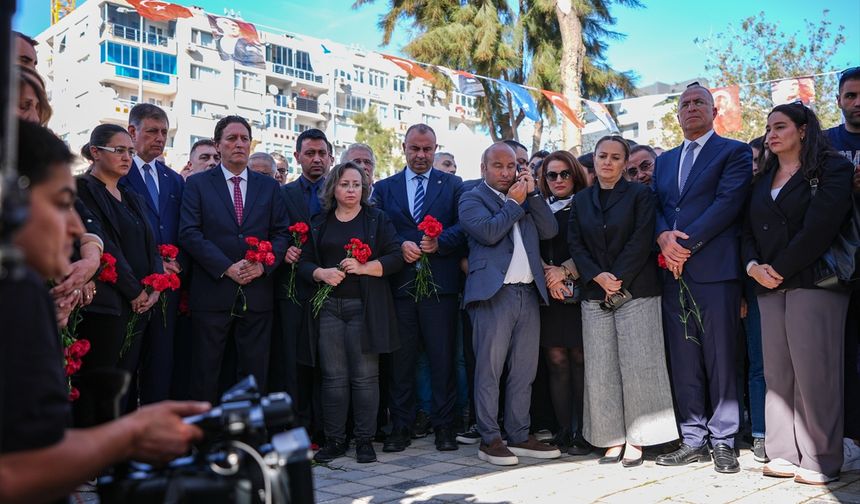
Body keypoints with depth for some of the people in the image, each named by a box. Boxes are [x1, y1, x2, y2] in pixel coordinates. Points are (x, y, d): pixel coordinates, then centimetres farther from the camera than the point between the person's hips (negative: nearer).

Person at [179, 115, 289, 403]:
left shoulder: (268, 186, 12)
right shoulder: (198, 184, 4)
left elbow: (281, 233, 8)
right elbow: (189, 233, -6)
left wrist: (264, 265, -11)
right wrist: (227, 268, -15)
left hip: (257, 292, 2)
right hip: (212, 292, -2)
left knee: (255, 374, 8)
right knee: (205, 374, 5)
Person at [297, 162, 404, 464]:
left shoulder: (377, 219, 6)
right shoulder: (320, 223, 13)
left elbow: (395, 257, -2)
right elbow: (304, 262, 11)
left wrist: (363, 267, -15)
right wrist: (321, 273, -10)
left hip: (365, 307, -2)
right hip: (329, 307, 2)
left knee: (365, 376, 0)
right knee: (333, 376, 3)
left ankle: (365, 440, 9)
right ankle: (334, 440, 12)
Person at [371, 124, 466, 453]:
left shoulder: (452, 185, 9)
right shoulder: (384, 188, 13)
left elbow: (463, 226, 0)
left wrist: (439, 243, -16)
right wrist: (400, 246, -12)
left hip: (441, 284, -1)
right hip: (399, 284, 1)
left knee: (443, 358, 3)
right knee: (400, 358, 6)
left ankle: (444, 426, 13)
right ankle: (400, 427, 15)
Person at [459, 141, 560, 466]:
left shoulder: (525, 198, 21)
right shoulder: (472, 199, 3)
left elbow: (550, 230, 8)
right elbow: (488, 232, -15)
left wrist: (533, 193, 3)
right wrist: (514, 202, -4)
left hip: (529, 293, 6)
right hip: (494, 293, -6)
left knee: (524, 371, 8)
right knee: (489, 369, -3)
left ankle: (519, 436, 17)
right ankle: (489, 440, 4)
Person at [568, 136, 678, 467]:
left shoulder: (640, 194, 3)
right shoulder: (581, 200, 14)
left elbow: (641, 240, -6)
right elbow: (575, 244, 7)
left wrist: (618, 278, -12)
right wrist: (598, 277, -8)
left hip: (635, 291, -3)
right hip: (596, 294, 4)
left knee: (637, 365, -2)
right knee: (601, 369, 3)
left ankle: (636, 439, 7)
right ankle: (612, 438, 11)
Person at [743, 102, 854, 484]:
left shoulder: (832, 169, 1)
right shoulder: (762, 180, 20)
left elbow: (821, 225, -11)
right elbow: (748, 230, 15)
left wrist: (781, 269, -11)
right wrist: (753, 266, -4)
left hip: (812, 281, -5)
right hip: (770, 286, 6)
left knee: (814, 373, -6)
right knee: (777, 373, 3)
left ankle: (821, 461, 3)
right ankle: (784, 454, 10)